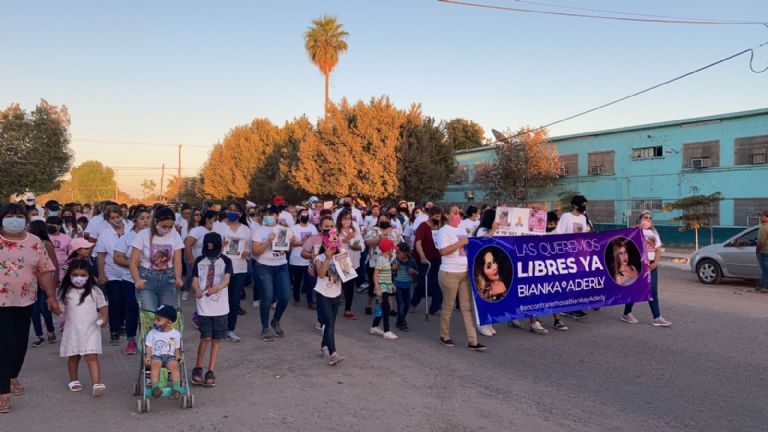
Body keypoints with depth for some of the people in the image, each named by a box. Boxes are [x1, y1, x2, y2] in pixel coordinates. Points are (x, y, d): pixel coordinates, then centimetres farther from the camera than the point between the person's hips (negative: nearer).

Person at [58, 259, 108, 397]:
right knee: (73, 357, 15)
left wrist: (104, 318, -13)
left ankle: (97, 384, -15)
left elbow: (102, 307, 3)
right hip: (73, 330, 2)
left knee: (92, 357, -9)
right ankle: (73, 380, 34)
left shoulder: (94, 291, 0)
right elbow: (60, 309, 3)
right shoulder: (66, 292, 3)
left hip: (91, 329, -2)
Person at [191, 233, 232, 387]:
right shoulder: (199, 261, 5)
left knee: (216, 339, 5)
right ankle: (198, 369, 12)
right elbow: (195, 280, 0)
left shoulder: (225, 261, 0)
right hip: (203, 306, 0)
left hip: (220, 307, 1)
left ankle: (211, 371, 16)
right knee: (206, 337, -7)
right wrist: (197, 290, -23)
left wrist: (217, 288, -34)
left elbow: (226, 280, -13)